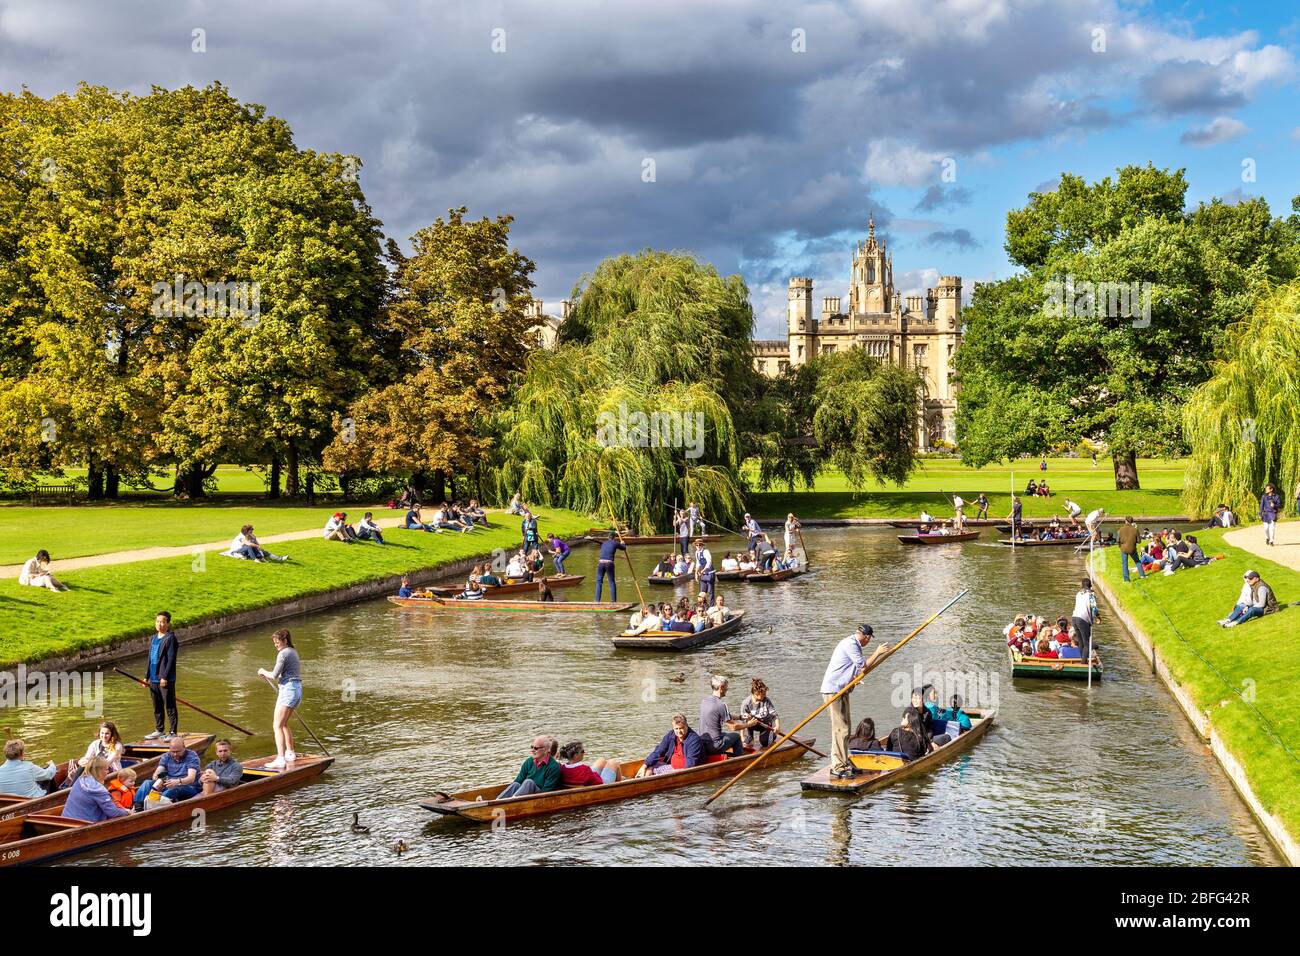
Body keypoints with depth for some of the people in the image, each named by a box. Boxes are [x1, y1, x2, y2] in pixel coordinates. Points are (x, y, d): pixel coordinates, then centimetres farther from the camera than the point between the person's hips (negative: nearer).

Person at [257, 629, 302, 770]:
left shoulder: (283, 653, -10)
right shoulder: (293, 652, 18)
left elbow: (274, 675, -13)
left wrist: (263, 672, 4)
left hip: (288, 690, -10)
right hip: (298, 689, 10)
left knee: (277, 725, -12)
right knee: (284, 723, 25)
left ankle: (280, 759, -21)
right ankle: (290, 753, 34)